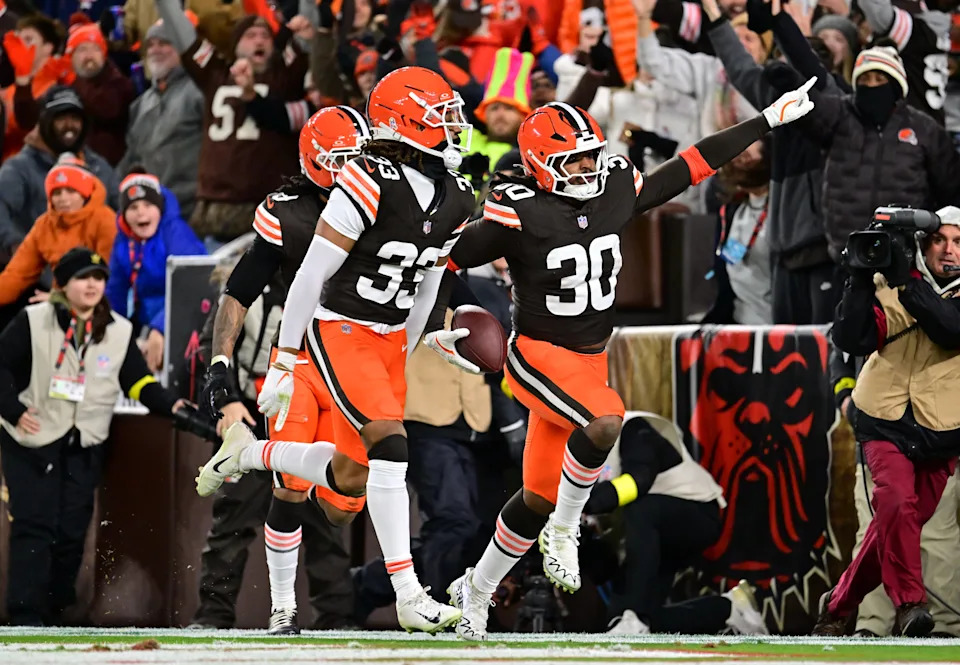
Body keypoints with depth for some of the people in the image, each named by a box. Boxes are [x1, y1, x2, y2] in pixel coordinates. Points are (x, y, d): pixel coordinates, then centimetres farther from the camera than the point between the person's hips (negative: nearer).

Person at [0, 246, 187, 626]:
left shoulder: (119, 333, 7)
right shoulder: (34, 322, -3)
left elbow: (139, 383, 8)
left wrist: (170, 406, -8)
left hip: (84, 448, 4)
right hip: (32, 442, -4)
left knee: (72, 532, 1)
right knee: (34, 526, -11)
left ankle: (52, 613, 11)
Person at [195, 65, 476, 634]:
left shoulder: (455, 199, 4)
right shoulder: (370, 183, -19)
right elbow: (311, 275, -15)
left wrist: (401, 363, 21)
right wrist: (284, 363, -13)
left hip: (390, 339, 7)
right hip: (340, 331, -7)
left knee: (352, 478, 5)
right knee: (389, 446, -22)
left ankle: (250, 454, 33)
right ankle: (409, 596, -21)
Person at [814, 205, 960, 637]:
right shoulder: (888, 288, -2)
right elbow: (851, 340, -13)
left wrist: (905, 281, -31)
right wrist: (860, 280, -23)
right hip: (886, 424, -1)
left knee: (895, 524, 6)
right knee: (895, 503, -26)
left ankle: (840, 605, 24)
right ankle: (908, 603, -24)